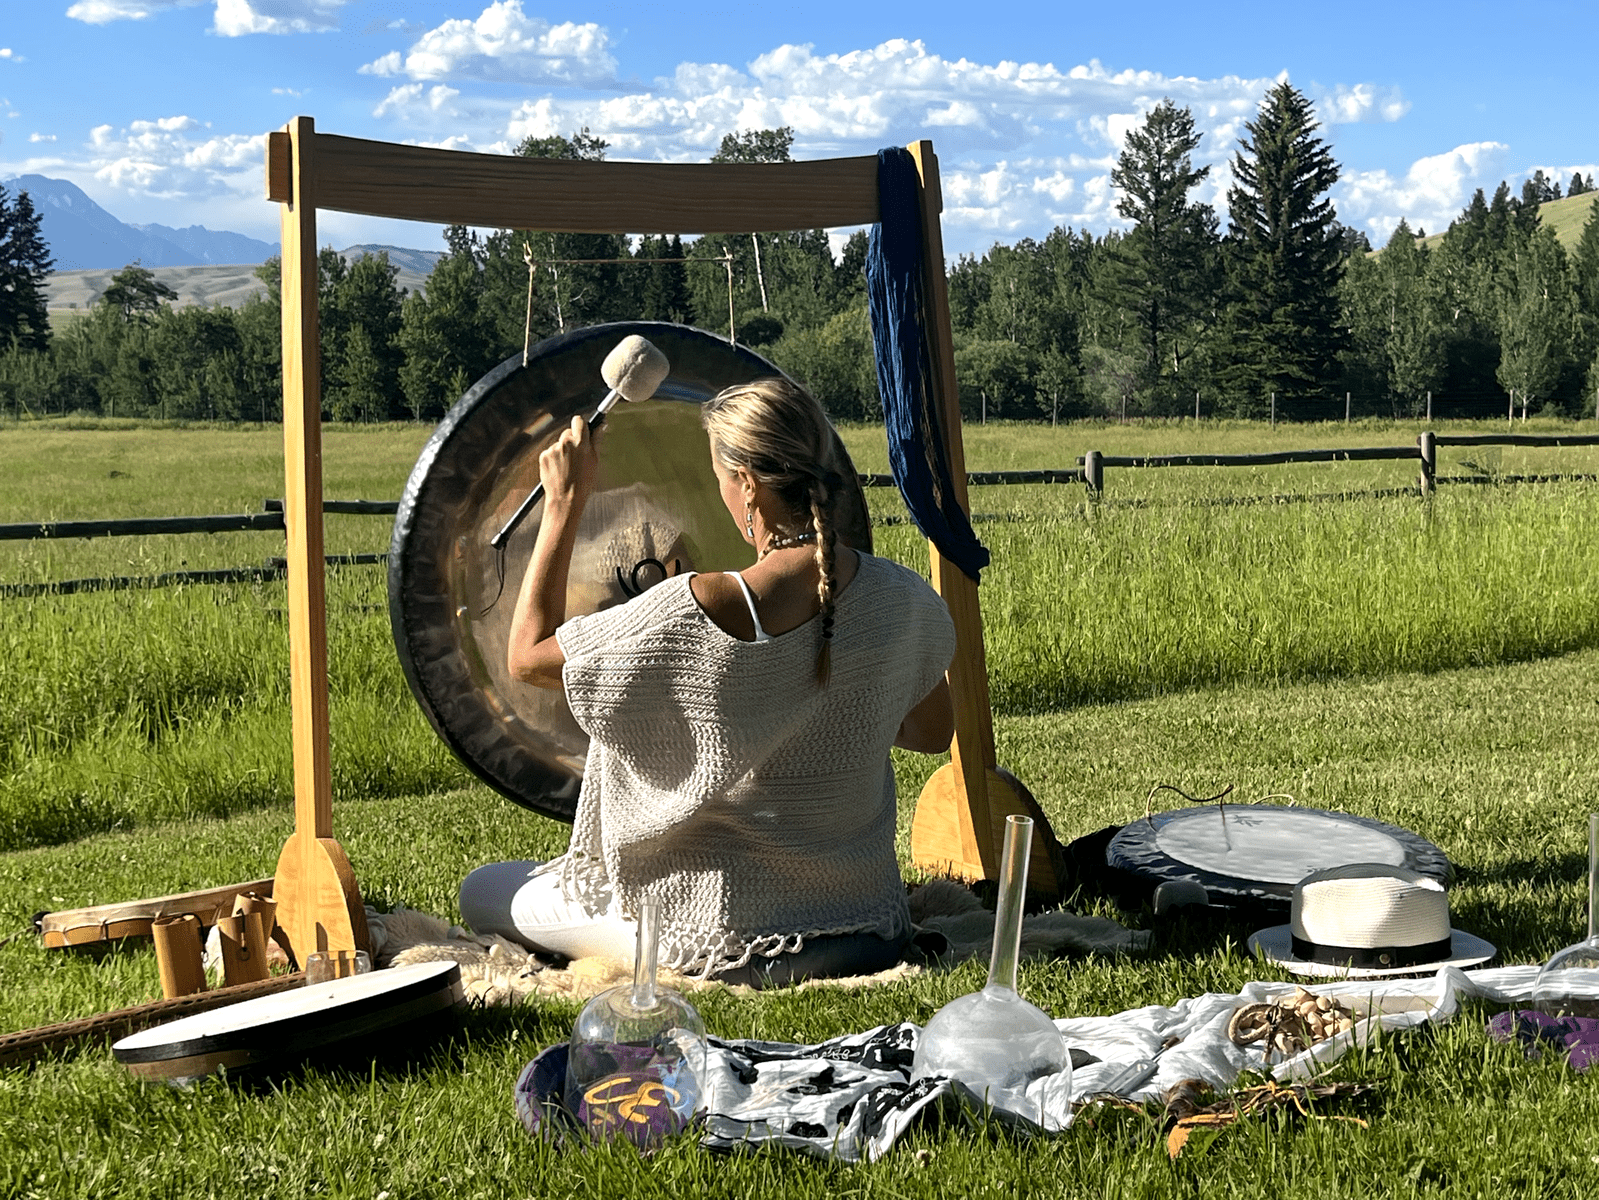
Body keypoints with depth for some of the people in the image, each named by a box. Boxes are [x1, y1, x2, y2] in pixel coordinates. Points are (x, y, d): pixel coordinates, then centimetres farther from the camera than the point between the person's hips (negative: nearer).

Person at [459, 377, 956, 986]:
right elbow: (934, 733, 9)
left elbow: (528, 655, -10)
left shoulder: (695, 611, -25)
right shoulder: (900, 597, -10)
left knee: (482, 891, 12)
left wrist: (565, 501, -5)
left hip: (736, 947, -6)